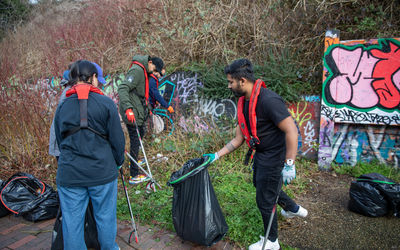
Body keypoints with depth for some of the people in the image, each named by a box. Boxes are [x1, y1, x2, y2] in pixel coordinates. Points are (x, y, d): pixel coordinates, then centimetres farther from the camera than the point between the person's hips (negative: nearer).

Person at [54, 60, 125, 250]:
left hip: (69, 175, 3)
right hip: (102, 173, -2)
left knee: (72, 221, 13)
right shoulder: (106, 103, -7)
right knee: (105, 218, 14)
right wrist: (117, 162, 12)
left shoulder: (62, 106, 5)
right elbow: (117, 140, -5)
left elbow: (59, 141, 12)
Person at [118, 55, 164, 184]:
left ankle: (134, 161, 43)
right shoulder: (137, 70, -17)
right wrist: (128, 108, -38)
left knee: (140, 135, 23)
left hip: (139, 112, 10)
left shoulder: (143, 72, 15)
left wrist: (147, 108, 28)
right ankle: (134, 176, 5)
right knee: (135, 142, -5)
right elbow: (122, 88, -28)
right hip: (132, 113, -10)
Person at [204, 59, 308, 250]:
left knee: (264, 200, 5)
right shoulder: (243, 102, 2)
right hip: (260, 154, 10)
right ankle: (294, 209, 55)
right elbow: (239, 139, 7)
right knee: (259, 184, 30)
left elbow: (291, 131, -28)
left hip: (274, 156, -10)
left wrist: (289, 165, -26)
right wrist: (216, 156, 6)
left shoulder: (268, 100, -28)